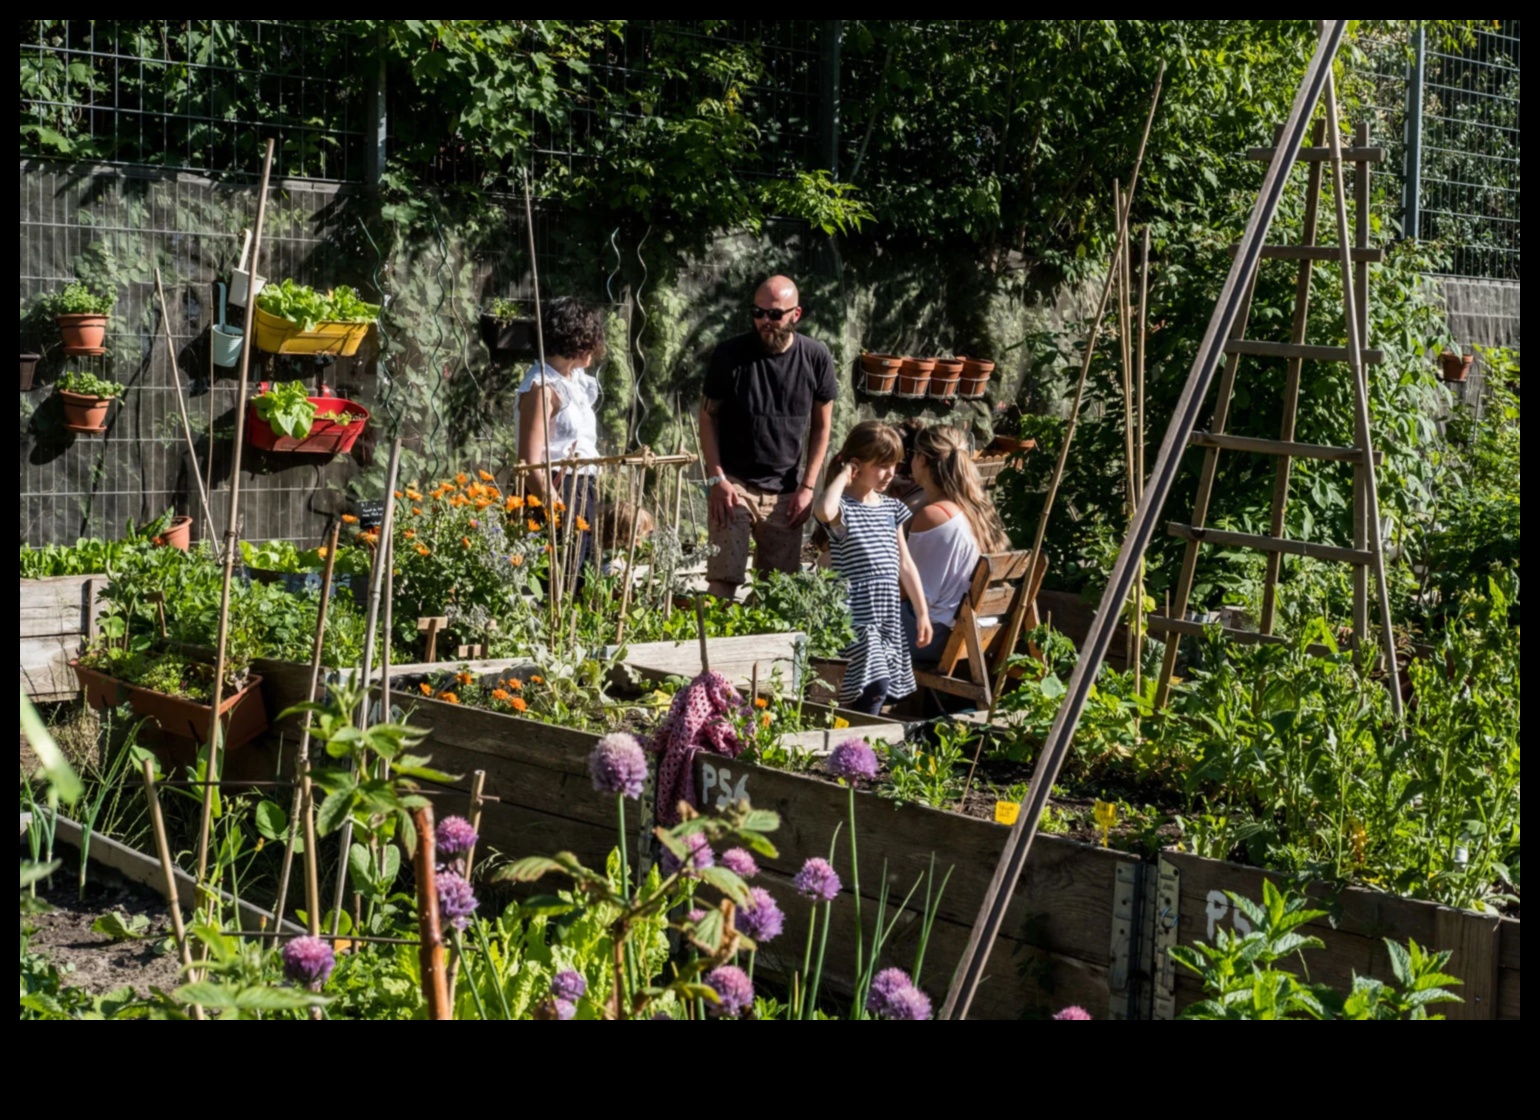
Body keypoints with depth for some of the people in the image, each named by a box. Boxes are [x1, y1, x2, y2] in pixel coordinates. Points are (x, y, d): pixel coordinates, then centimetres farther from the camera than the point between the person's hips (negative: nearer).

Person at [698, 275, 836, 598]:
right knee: (723, 579, -12)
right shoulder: (730, 354, -6)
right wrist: (716, 479, -8)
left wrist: (808, 487, -1)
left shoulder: (816, 358, -3)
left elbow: (821, 426, 6)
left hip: (785, 490, 2)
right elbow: (708, 416, 2)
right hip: (734, 484, -2)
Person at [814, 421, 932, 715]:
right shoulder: (843, 509, -9)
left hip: (888, 619, 7)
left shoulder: (892, 508, 13)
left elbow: (904, 564, 18)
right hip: (857, 621, -7)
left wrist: (922, 613, 17)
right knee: (874, 686, -18)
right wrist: (843, 475, -17)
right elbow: (824, 510, -36)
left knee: (883, 687, 8)